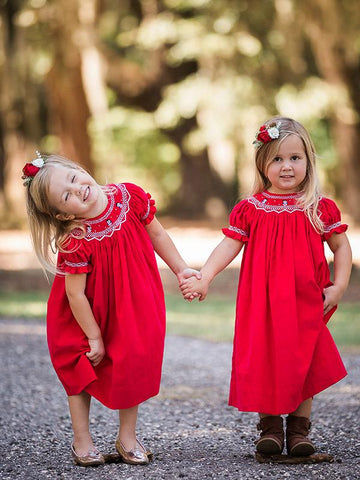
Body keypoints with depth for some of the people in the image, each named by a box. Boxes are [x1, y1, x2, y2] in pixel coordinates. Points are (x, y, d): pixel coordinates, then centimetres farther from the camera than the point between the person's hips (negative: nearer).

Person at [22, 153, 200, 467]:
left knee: (133, 363, 9)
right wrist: (94, 337, -16)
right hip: (92, 314, -4)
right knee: (82, 366, 8)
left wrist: (181, 270, 3)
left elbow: (157, 234, -2)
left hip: (134, 302, 4)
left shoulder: (130, 196, -19)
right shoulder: (77, 241, -31)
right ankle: (82, 440, 24)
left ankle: (128, 437, 25)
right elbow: (75, 294, -24)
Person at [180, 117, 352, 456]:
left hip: (306, 302, 0)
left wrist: (338, 286, -3)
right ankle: (270, 427, 13)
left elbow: (340, 246, 8)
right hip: (262, 302, 0)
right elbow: (228, 246, 1)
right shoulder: (249, 209, 2)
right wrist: (202, 279, -10)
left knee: (305, 362, 3)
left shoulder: (320, 208, 2)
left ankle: (299, 428, 16)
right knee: (264, 361, -1)